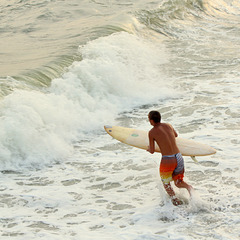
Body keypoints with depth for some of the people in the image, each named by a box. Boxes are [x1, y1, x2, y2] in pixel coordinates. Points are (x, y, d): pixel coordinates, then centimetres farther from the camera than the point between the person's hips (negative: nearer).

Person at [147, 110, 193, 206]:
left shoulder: (152, 132, -6)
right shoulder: (169, 125, 10)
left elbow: (152, 151, -2)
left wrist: (148, 149, 20)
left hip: (167, 160, -4)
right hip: (178, 157, 4)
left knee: (165, 182, 22)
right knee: (178, 182, 19)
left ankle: (174, 198, 4)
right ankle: (189, 188, -12)